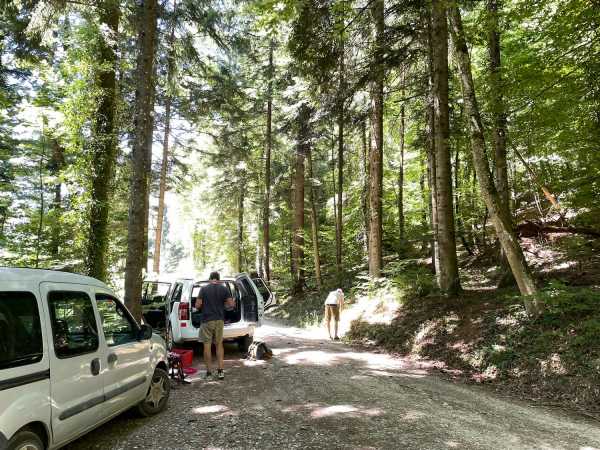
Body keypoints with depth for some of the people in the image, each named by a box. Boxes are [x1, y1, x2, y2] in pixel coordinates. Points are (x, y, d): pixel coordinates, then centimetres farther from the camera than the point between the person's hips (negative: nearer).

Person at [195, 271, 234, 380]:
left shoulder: (204, 289, -5)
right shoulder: (224, 289, 0)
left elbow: (197, 305, -7)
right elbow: (231, 304, -4)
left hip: (206, 320, -2)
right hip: (219, 320, 2)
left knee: (207, 345, 5)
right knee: (219, 344, 12)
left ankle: (209, 372, 9)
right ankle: (220, 370, 5)